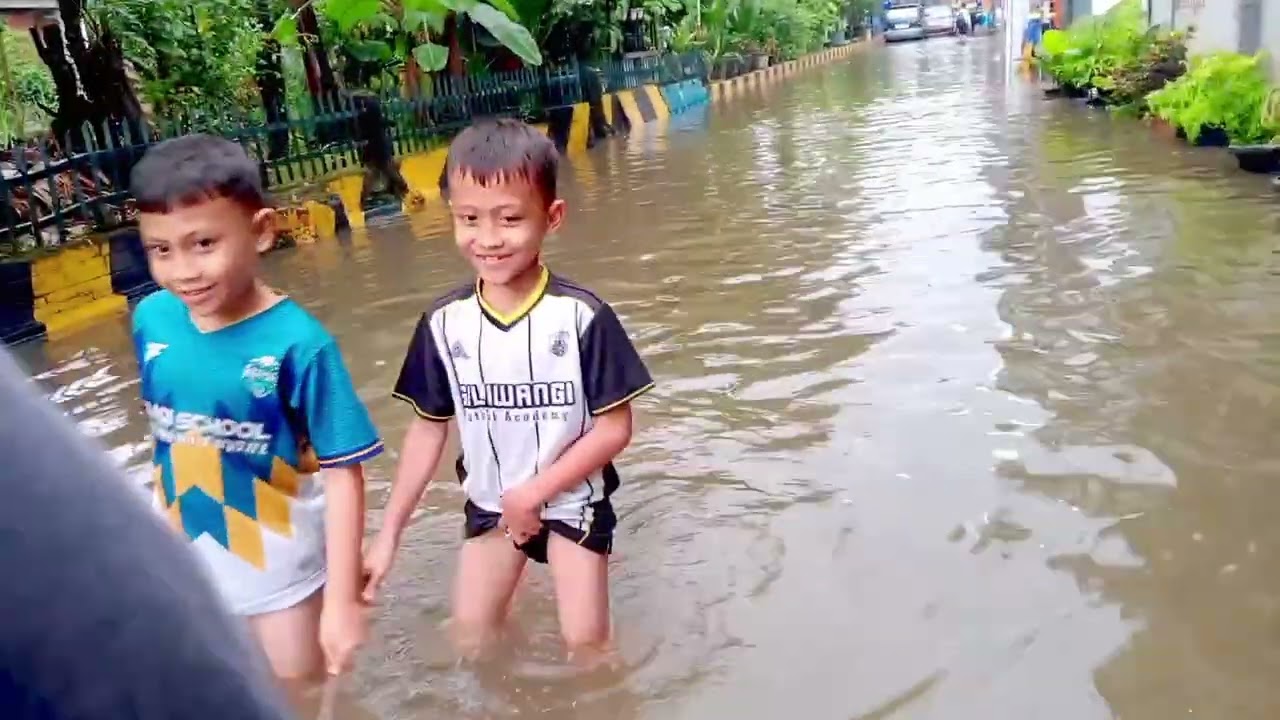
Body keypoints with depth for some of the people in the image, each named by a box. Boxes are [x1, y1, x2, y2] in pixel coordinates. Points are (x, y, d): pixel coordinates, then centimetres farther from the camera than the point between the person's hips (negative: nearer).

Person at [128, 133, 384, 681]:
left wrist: (342, 599, -21)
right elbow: (164, 430, 4)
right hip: (185, 561, 5)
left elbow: (343, 472, -21)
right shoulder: (150, 321, -12)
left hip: (279, 568, -4)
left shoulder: (296, 343, -26)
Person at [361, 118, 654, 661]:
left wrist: (534, 493, -18)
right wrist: (389, 533, -2)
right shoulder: (444, 323, -12)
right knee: (470, 637, 11)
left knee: (585, 642, 1)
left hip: (572, 501, -3)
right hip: (490, 505, 4)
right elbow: (429, 428, -2)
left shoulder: (581, 316, -22)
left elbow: (614, 429, -17)